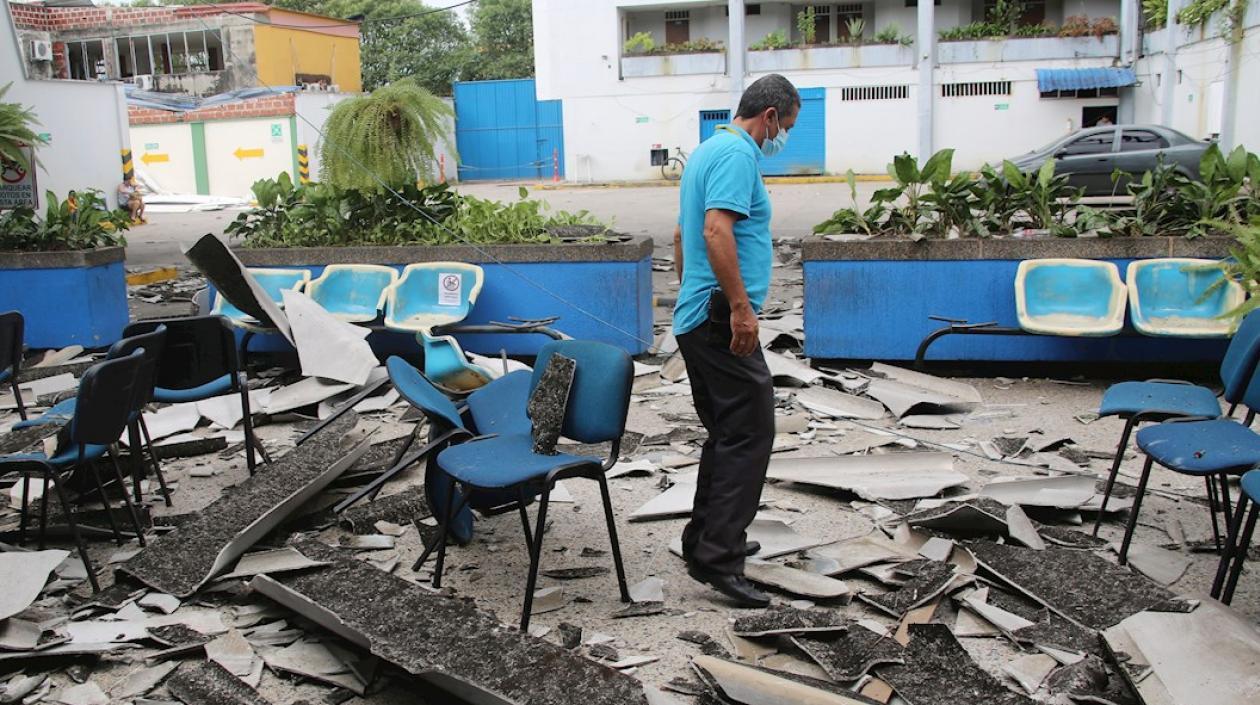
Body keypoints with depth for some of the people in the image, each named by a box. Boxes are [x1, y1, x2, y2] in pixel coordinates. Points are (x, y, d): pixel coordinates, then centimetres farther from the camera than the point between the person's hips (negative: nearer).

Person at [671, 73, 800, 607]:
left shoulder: (707, 151, 21)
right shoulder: (737, 153, -11)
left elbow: (682, 233, 28)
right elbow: (717, 230, -25)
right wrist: (741, 307, -24)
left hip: (696, 317, 11)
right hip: (720, 318, -11)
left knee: (727, 434, 16)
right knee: (750, 433, -9)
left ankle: (707, 541, 23)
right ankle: (718, 558, -9)